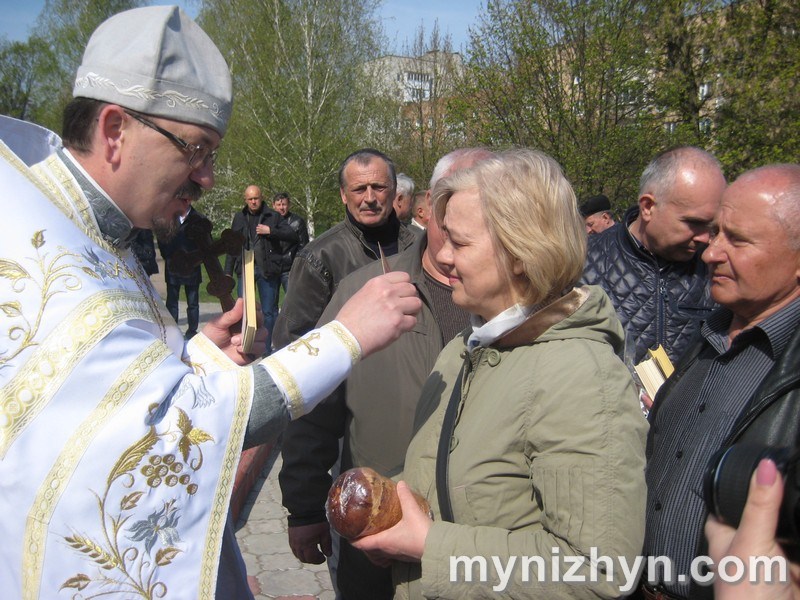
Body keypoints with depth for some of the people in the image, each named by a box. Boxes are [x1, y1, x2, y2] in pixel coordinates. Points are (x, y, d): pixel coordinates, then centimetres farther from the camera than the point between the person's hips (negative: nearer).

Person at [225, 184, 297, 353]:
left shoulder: (273, 216, 2)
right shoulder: (239, 218, 10)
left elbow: (294, 237, -6)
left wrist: (271, 231, -15)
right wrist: (228, 272, 8)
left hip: (267, 270, -2)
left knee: (269, 311, 3)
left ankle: (267, 348, 13)